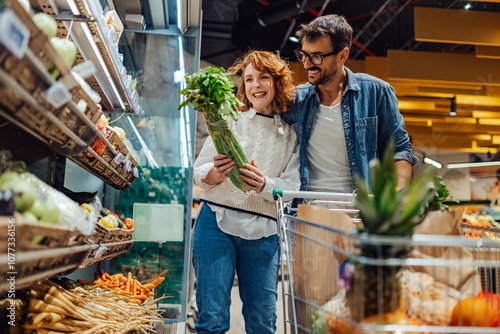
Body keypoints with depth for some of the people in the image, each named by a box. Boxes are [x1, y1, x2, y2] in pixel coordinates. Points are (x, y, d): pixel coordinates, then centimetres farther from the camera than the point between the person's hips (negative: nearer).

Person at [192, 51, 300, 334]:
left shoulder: (292, 135, 10)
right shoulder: (230, 120, 10)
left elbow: (293, 187, 2)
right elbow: (199, 171, 9)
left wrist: (265, 185, -18)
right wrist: (215, 174, -14)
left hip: (263, 232, 1)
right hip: (217, 222, 0)